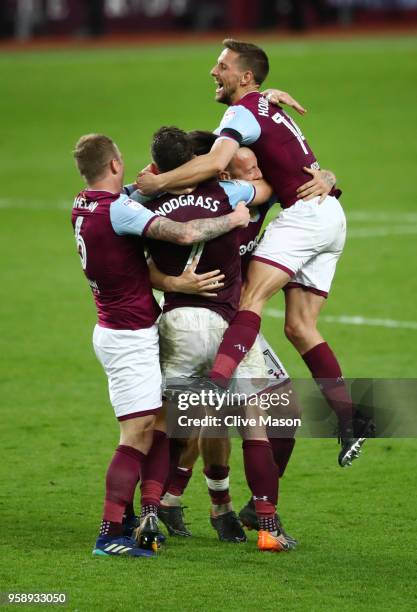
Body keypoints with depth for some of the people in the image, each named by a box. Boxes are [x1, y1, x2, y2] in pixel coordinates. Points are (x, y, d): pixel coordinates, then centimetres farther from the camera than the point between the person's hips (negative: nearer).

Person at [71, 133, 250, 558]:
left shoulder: (82, 207, 6)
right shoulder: (117, 209, -21)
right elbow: (183, 234, -28)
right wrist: (231, 220, -13)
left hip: (115, 329, 9)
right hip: (129, 337, -9)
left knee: (160, 425, 11)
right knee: (138, 435, -9)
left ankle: (149, 518, 6)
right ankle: (109, 535, -10)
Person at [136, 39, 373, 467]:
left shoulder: (243, 111, -6)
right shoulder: (267, 108, 25)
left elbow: (215, 163, -24)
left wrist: (157, 183, -17)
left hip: (305, 210, -10)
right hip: (331, 217, 10)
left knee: (252, 296, -24)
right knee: (299, 327, 7)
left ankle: (215, 384, -44)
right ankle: (350, 423, 3)